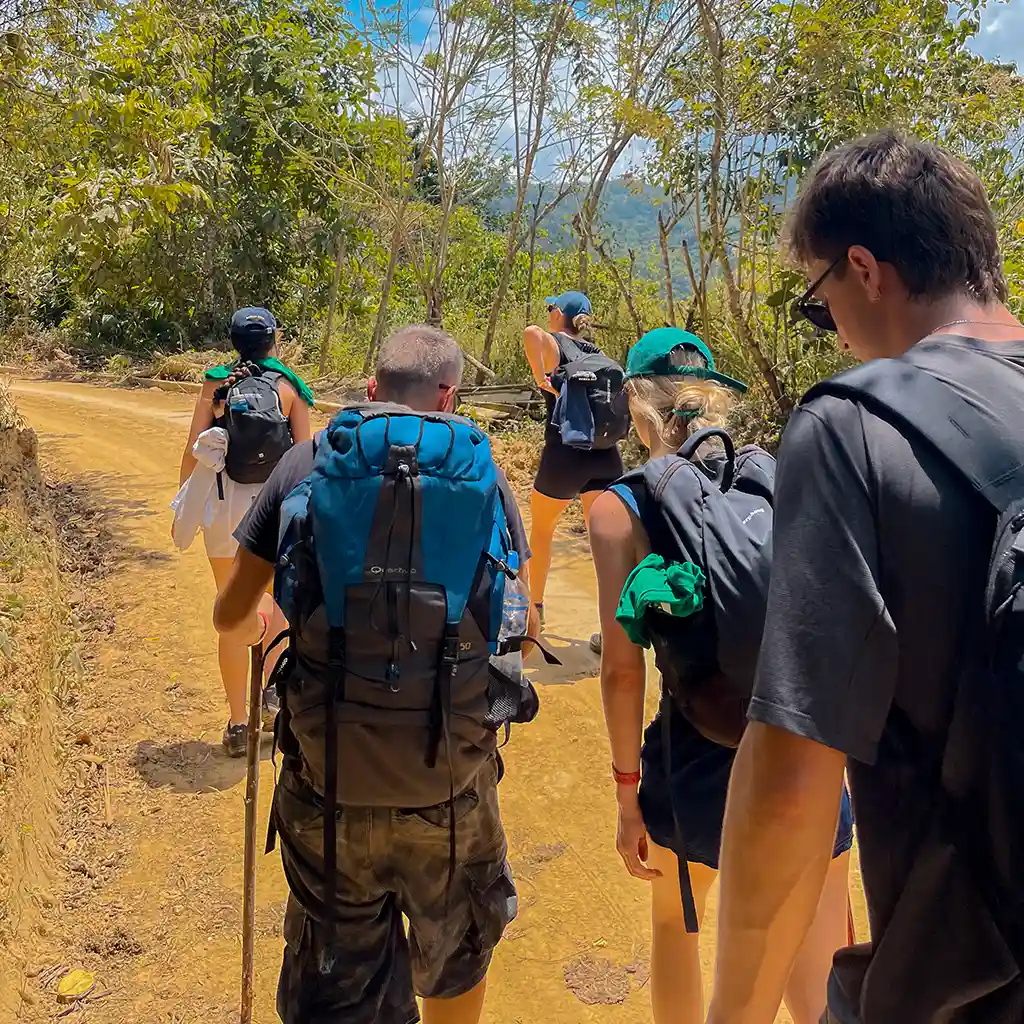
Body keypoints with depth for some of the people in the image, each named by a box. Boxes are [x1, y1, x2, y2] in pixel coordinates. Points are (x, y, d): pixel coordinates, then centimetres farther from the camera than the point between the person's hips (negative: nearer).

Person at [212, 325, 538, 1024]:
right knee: (457, 960, 27)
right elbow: (523, 627, 2)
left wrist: (258, 625, 27)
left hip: (329, 783, 1)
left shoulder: (307, 462, -2)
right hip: (450, 783, 0)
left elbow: (232, 617, 4)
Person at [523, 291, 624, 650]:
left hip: (565, 452, -4)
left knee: (541, 529, 20)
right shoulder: (596, 353, 16)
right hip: (605, 454, 4)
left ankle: (535, 607, 35)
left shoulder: (552, 343, 0)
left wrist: (541, 380, -17)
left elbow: (531, 332, -24)